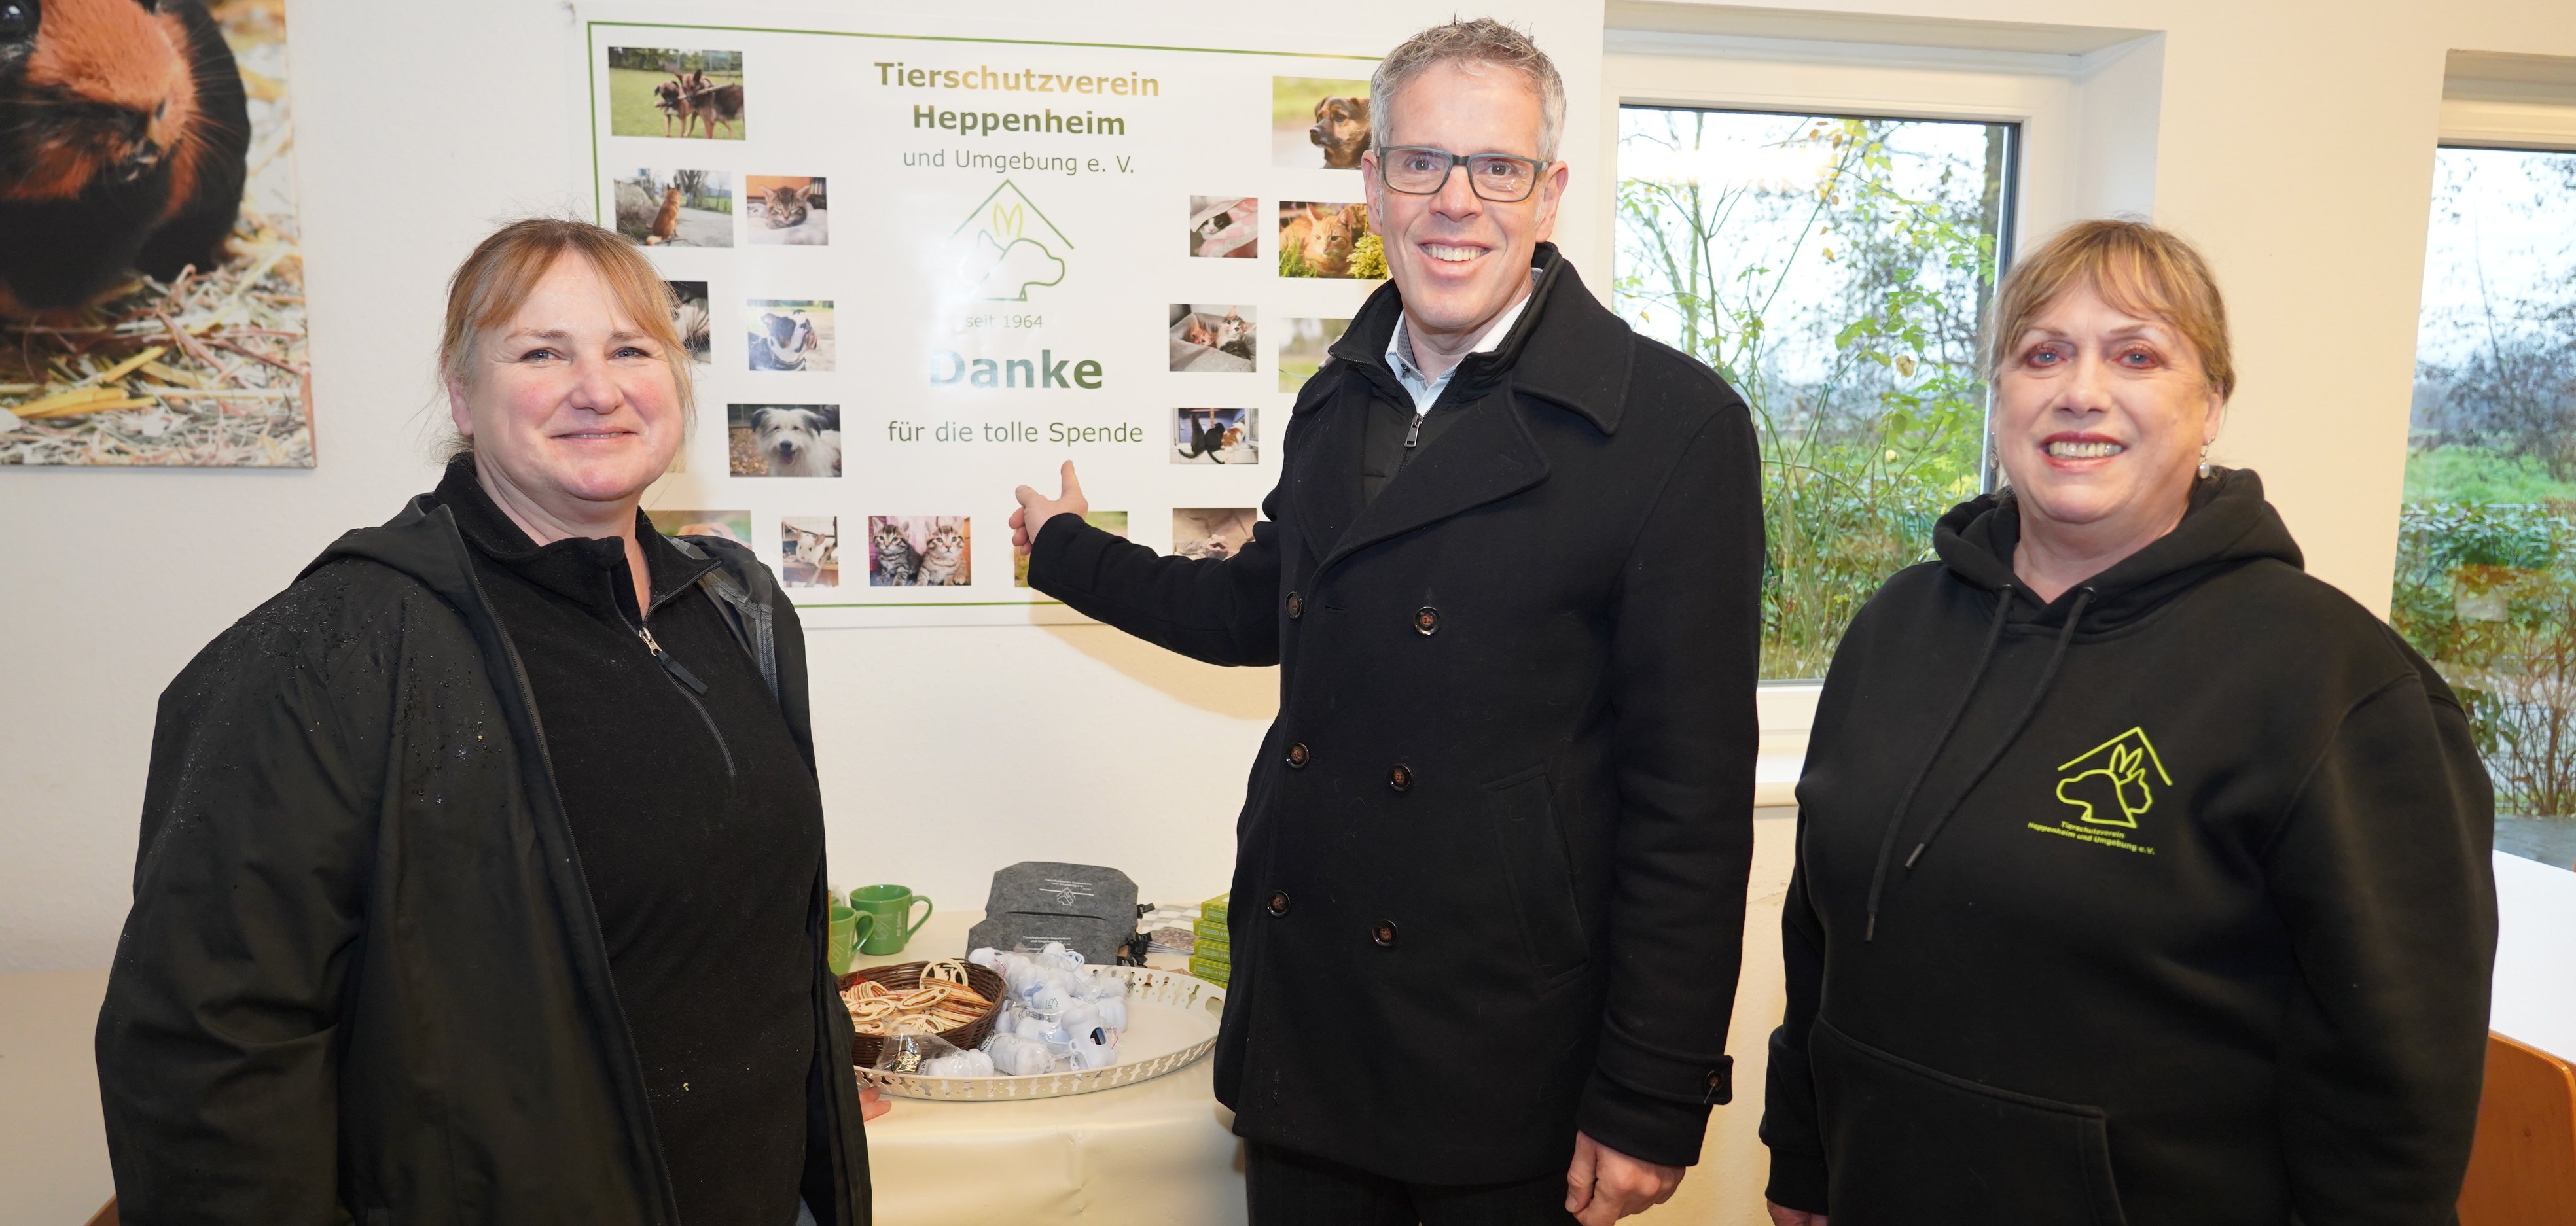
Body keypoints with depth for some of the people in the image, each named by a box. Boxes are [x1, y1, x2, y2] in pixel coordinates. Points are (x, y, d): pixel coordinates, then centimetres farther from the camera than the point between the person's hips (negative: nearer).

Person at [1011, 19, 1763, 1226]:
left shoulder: (1676, 425, -12)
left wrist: (1652, 1105, -12)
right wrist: (1070, 551, 34)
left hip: (1510, 1074, -5)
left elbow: (1693, 795, -13)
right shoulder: (1337, 401, 7)